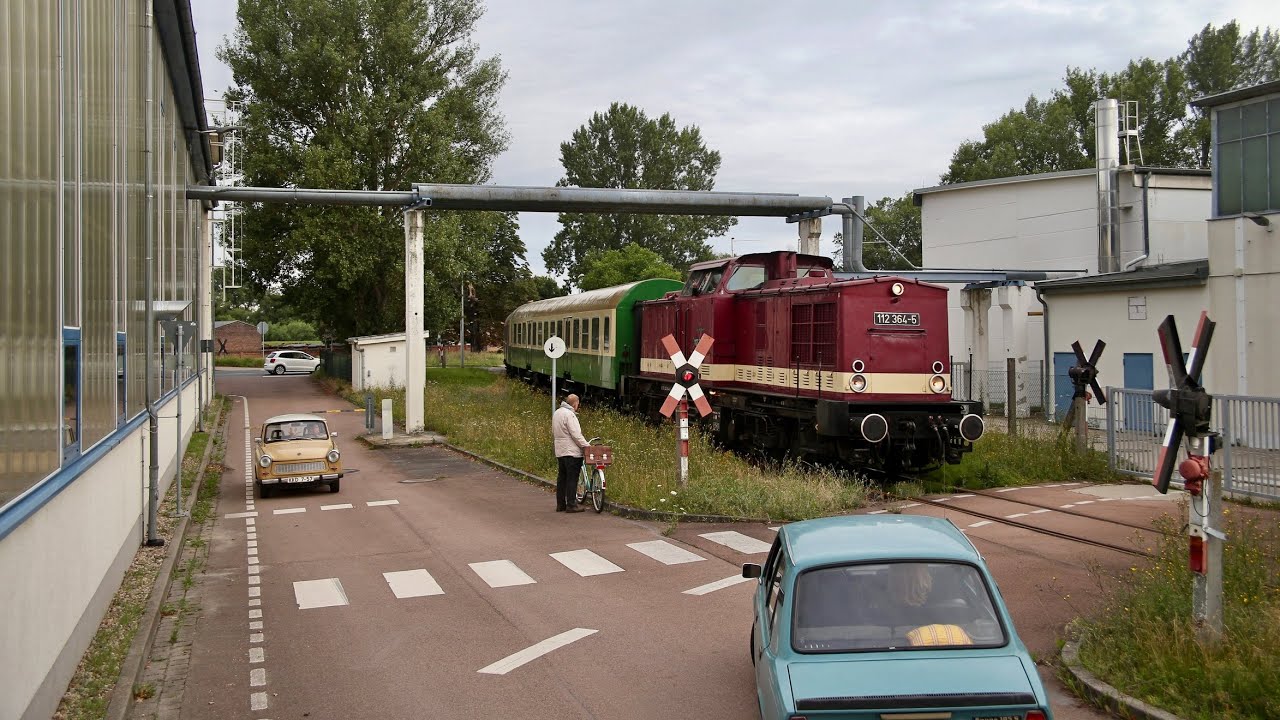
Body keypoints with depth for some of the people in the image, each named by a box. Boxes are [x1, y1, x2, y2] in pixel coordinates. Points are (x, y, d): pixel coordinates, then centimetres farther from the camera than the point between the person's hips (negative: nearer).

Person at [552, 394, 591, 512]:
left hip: (560, 451, 9)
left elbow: (553, 434, 23)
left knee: (562, 478, 14)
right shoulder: (569, 415, -16)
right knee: (572, 478, -5)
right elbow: (576, 435, -20)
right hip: (571, 451, -9)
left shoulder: (556, 413, 14)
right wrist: (587, 446, -14)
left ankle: (560, 504, 18)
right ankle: (571, 505, -4)